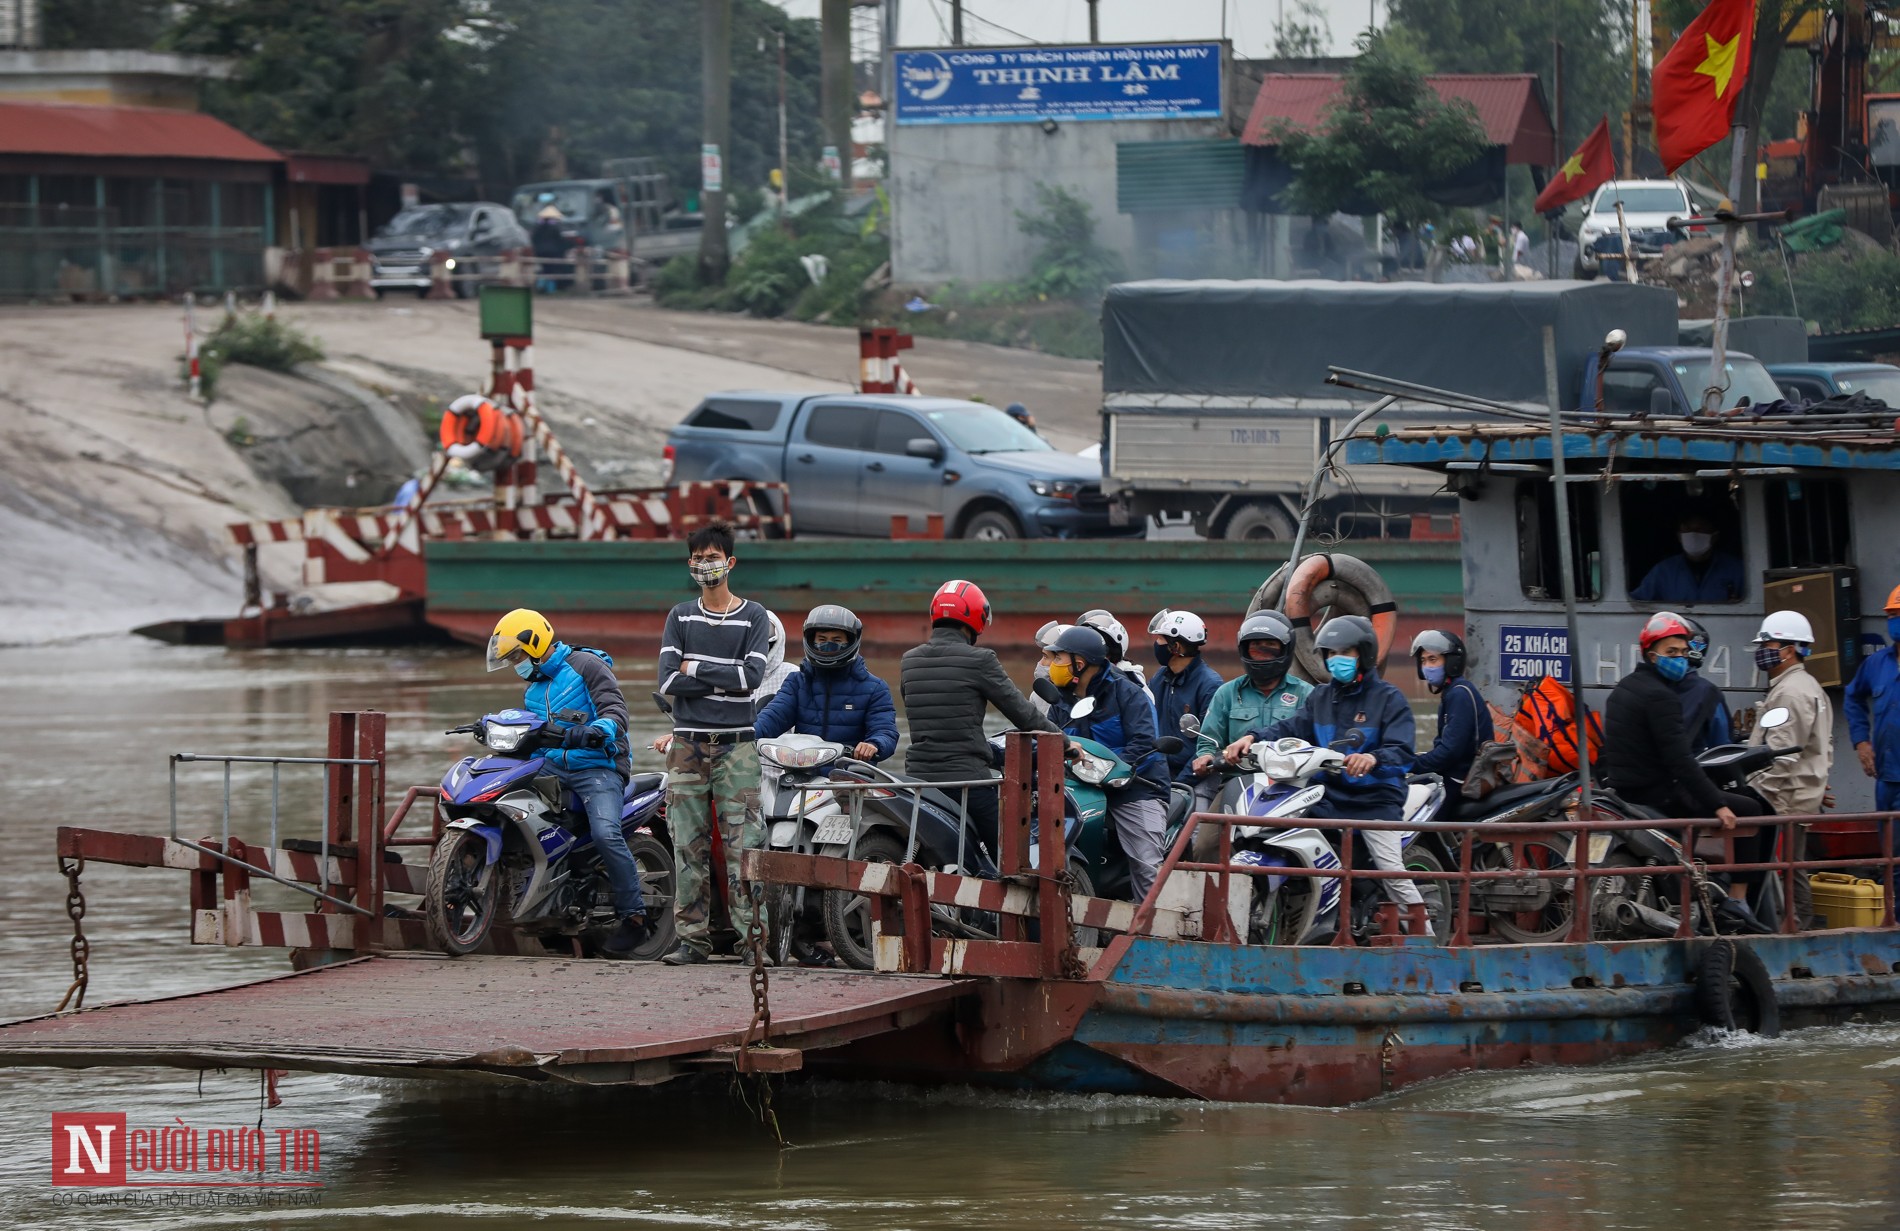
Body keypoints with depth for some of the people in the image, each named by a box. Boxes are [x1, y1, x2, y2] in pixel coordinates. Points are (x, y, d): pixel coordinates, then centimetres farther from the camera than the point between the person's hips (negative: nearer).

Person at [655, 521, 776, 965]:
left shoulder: (754, 617, 5)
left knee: (743, 844, -8)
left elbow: (753, 675, -10)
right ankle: (694, 938, 5)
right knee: (689, 845, 1)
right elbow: (668, 680, -3)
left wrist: (696, 670, -7)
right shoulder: (680, 617, 10)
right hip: (688, 744, 2)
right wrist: (725, 680, -9)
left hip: (735, 745, -2)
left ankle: (753, 936, -7)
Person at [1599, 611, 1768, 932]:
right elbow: (1679, 759, -24)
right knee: (1748, 810, -4)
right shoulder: (1660, 696, -17)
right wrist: (1718, 806, -24)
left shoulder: (1623, 689, 14)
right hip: (1657, 795, -10)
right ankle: (1737, 900, -9)